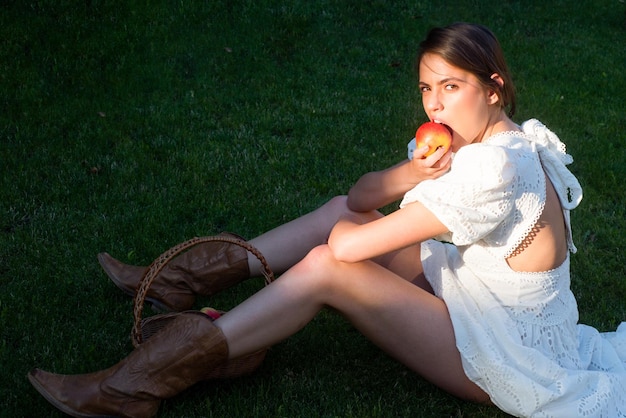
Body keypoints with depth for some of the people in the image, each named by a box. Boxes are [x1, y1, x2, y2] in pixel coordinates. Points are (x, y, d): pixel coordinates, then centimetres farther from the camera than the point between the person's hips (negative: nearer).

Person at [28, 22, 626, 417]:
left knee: (327, 267, -21)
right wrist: (414, 173, -22)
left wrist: (347, 230, -7)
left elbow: (349, 247, -31)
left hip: (509, 357, -9)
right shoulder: (497, 136, -1)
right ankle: (192, 280, 9)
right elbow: (360, 197, -1)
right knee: (340, 210, 3)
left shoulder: (494, 169, -31)